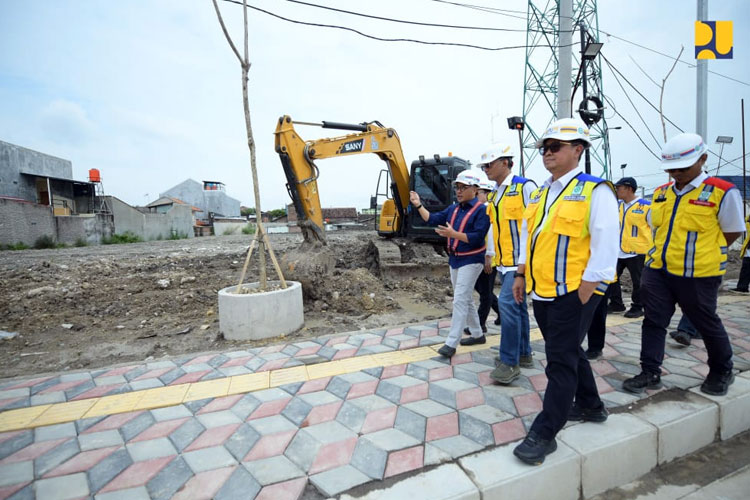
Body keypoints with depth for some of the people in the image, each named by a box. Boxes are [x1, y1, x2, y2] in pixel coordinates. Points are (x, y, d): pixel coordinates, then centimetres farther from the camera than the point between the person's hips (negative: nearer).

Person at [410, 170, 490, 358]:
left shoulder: (481, 210, -14)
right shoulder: (453, 208, 9)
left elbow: (477, 238, -23)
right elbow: (433, 220, 6)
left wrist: (453, 234, -32)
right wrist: (418, 205, -3)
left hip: (471, 261, -8)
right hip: (455, 259, 8)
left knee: (460, 300, -10)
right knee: (466, 299, 16)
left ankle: (451, 343, -5)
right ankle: (477, 334, 31)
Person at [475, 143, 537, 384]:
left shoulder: (525, 187, -8)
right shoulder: (493, 196, 14)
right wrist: (491, 255, 16)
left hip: (520, 260, -8)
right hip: (503, 262, 8)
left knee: (507, 302, -15)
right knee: (517, 305, 15)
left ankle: (510, 361, -4)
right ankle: (524, 353, 28)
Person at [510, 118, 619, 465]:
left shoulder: (595, 191, -9)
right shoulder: (539, 194, 13)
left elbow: (606, 243, -15)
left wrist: (589, 284, -18)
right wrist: (522, 273, 14)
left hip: (573, 292, -8)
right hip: (542, 290, 8)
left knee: (560, 361, -2)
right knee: (569, 352, 20)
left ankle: (545, 433, 8)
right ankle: (590, 406, 41)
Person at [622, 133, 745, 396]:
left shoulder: (722, 192, -9)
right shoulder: (660, 193, 6)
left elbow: (732, 232, -1)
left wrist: (703, 253, 2)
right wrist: (665, 254, 10)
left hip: (697, 275, -4)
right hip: (657, 271, 4)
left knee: (706, 324, 13)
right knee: (653, 322, 5)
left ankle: (722, 372, 37)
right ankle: (650, 373, 16)